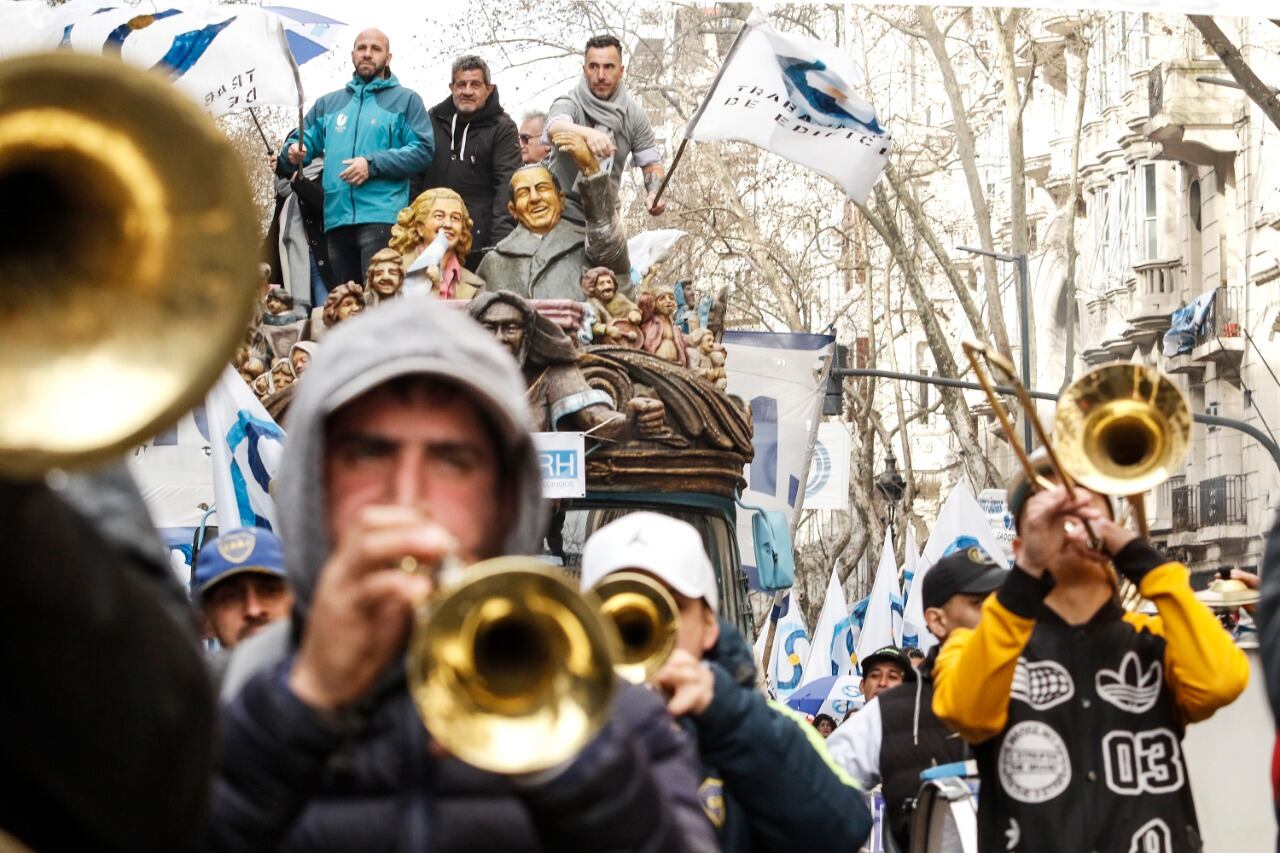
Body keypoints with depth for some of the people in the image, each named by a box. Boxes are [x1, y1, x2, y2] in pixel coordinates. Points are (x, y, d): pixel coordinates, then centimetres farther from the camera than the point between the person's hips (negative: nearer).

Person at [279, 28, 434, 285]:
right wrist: (293, 151, -4)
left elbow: (422, 150, -2)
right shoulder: (328, 103, 24)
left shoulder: (406, 100, 10)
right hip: (336, 219, 5)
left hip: (381, 218, -5)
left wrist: (373, 164, -11)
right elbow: (304, 141, 21)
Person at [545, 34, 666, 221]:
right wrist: (588, 134, -59)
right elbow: (555, 128, -37)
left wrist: (655, 193, -18)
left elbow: (651, 162, 5)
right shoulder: (568, 104, -14)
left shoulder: (634, 114, 0)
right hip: (563, 214, -4)